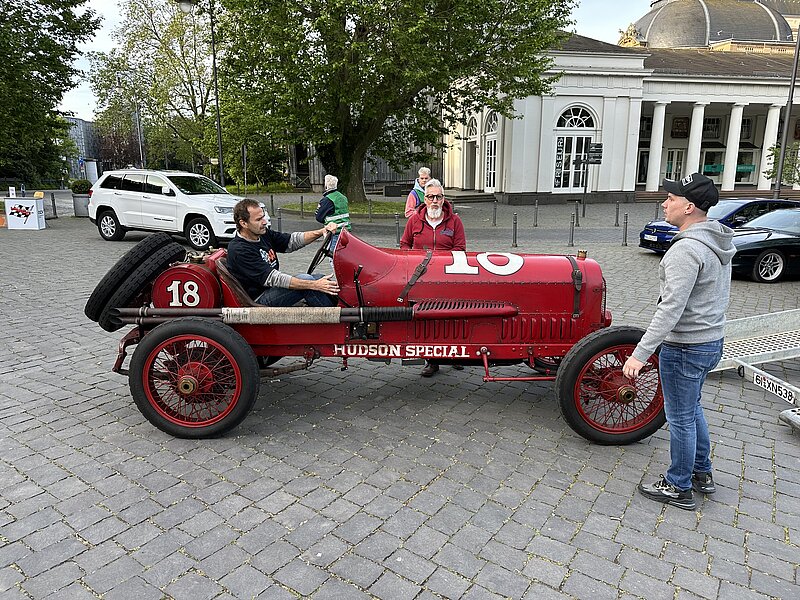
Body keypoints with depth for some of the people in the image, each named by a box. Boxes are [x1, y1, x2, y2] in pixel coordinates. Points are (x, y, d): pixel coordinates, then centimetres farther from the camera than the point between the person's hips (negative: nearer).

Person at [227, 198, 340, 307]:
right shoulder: (239, 250, -21)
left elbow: (292, 241, 9)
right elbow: (272, 279, -27)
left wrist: (321, 232, -9)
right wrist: (314, 285, -32)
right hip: (259, 300, -9)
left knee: (321, 279, -2)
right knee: (304, 279, -26)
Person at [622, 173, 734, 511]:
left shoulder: (686, 250, -25)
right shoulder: (719, 241, 6)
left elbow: (671, 309, -30)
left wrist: (640, 354, -29)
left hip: (685, 348, -10)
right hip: (712, 340, 10)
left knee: (680, 418, 6)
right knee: (691, 408, 25)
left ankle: (678, 488, 22)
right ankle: (702, 474, 39)